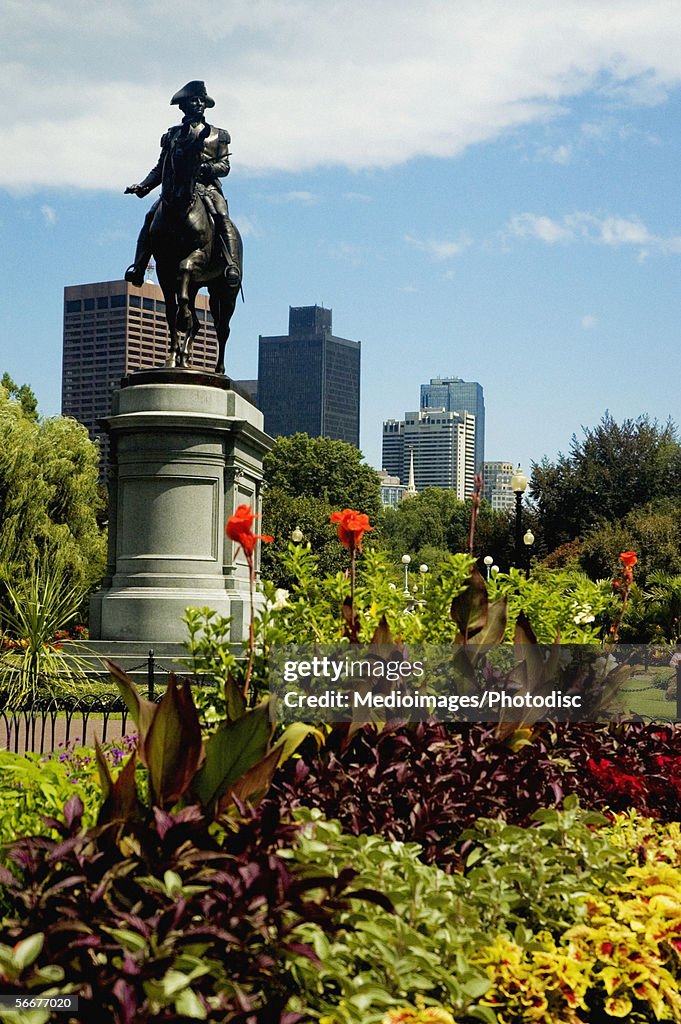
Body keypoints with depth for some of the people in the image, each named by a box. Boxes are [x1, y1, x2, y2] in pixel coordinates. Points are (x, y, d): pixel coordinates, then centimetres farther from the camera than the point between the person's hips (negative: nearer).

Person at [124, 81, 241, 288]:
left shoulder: (218, 135, 16)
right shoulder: (172, 134, 20)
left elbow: (224, 166, 6)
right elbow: (160, 168, 20)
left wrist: (205, 168, -15)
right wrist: (142, 187, 5)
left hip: (208, 186, -2)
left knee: (222, 216, -30)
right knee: (151, 217, -21)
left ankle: (232, 266, -39)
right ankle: (138, 266, -22)